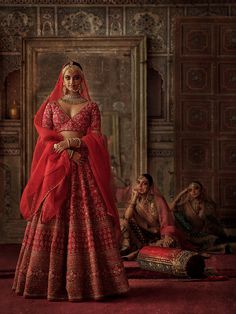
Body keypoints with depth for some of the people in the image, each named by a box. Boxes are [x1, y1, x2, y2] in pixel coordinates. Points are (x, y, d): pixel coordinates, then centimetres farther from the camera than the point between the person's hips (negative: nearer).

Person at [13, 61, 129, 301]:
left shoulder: (91, 107, 11)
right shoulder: (52, 104, 13)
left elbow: (96, 137, 2)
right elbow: (44, 135, 5)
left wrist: (74, 142, -13)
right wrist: (64, 148, -10)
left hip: (83, 166, -1)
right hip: (55, 165, 1)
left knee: (85, 218, -7)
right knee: (52, 220, -4)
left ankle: (86, 278, -4)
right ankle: (51, 279, 1)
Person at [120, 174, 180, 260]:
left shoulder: (158, 200, -8)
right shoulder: (135, 200, 2)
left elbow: (166, 222, -12)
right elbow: (126, 218, -15)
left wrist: (167, 236, -32)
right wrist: (134, 198, -15)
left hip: (155, 237, -2)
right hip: (140, 236, 2)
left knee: (170, 242, -35)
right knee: (122, 222, -18)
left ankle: (136, 253, -34)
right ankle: (126, 248, -26)